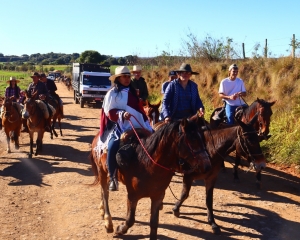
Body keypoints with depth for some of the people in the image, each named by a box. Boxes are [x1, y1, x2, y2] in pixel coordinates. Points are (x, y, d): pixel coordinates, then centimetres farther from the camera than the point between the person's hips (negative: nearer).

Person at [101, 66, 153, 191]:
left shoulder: (132, 92, 16)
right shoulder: (112, 93, -1)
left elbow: (139, 109, 19)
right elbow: (109, 112, -7)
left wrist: (147, 125, 14)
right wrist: (121, 114, -25)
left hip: (136, 127, 6)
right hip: (119, 127, -6)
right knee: (113, 147, -31)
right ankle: (112, 178, -14)